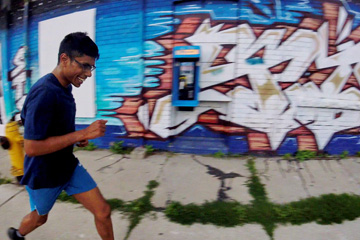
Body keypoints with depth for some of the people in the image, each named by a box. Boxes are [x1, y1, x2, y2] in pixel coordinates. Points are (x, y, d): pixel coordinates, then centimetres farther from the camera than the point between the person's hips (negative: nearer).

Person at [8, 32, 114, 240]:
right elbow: (31, 147, -30)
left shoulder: (65, 88, -1)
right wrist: (81, 134, -30)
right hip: (43, 174, -6)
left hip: (68, 166, 6)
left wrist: (78, 138, -2)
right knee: (40, 216, 24)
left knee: (103, 211, 2)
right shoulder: (44, 93, -29)